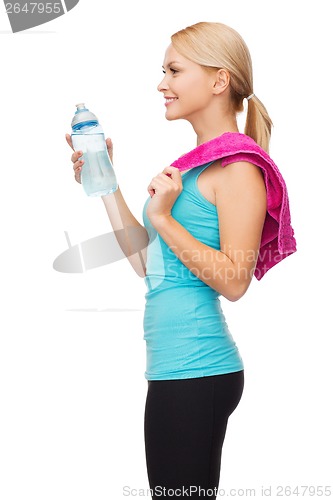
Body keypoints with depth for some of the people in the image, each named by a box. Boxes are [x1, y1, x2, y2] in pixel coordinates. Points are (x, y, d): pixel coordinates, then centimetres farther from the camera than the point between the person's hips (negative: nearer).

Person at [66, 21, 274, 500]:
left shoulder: (236, 166, -10)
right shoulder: (197, 162, 16)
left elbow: (234, 281, -17)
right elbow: (148, 263, 16)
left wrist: (164, 218, -19)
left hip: (196, 371, -9)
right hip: (176, 368, 9)